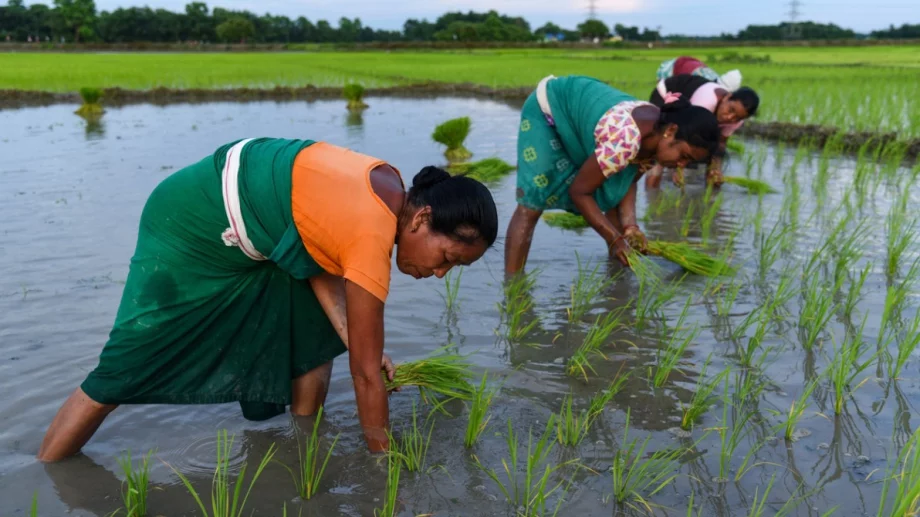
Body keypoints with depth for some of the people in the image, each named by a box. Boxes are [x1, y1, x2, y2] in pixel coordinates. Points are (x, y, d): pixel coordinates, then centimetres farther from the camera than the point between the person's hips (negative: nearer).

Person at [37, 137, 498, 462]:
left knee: (313, 345, 5)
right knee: (126, 368, -1)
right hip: (191, 228, -9)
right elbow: (366, 374, -23)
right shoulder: (373, 238, -32)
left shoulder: (388, 190, -8)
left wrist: (354, 340, -13)